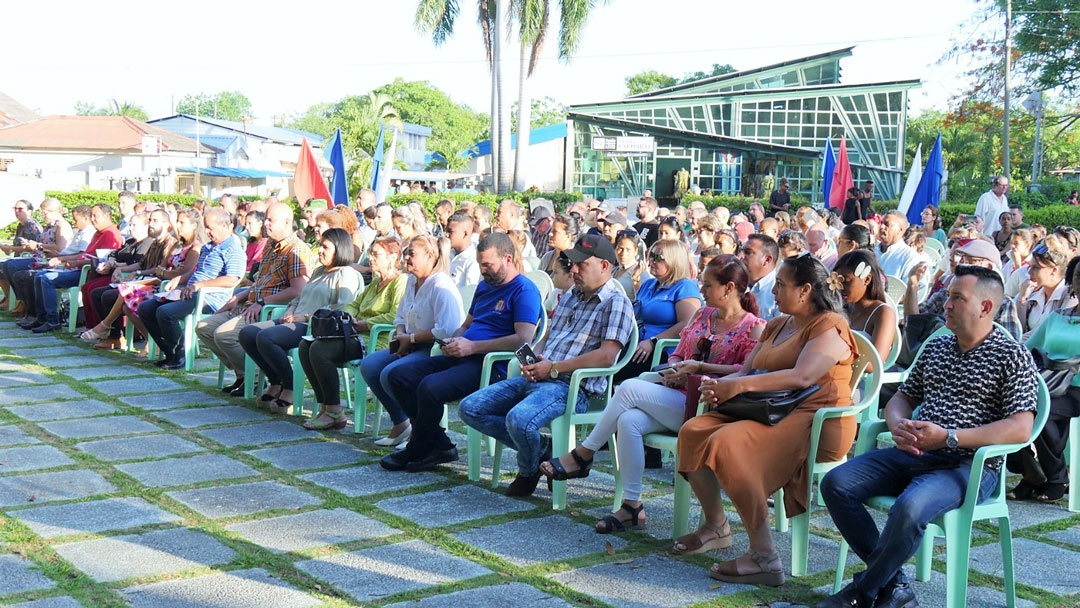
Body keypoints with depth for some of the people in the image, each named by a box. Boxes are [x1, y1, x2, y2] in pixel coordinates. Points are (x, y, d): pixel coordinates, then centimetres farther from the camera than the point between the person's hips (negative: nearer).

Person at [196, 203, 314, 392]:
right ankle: (242, 375, 8)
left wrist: (261, 303, -20)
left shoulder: (297, 251, -12)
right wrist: (239, 298, 13)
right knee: (204, 327, 5)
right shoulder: (271, 247, 19)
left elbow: (298, 291, -23)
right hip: (251, 307, 10)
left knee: (223, 334, -26)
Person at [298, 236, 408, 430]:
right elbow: (353, 305, 29)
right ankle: (324, 406, -8)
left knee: (320, 350, -25)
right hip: (358, 337, 10)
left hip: (376, 341, -10)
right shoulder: (375, 283, 25)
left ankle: (334, 413, -18)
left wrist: (364, 324, -14)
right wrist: (348, 318, 5)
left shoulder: (401, 282, -5)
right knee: (305, 346, -6)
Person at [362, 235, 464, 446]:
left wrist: (411, 338, -17)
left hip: (437, 350, -10)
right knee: (368, 365, -2)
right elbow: (401, 315, 26)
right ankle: (400, 424, 6)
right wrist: (400, 335, 3)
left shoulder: (441, 287, -19)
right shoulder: (413, 281, 12)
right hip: (414, 347, 10)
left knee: (390, 374, -26)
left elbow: (447, 331, -29)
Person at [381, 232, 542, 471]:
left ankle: (416, 451, -4)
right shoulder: (484, 286, 22)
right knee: (398, 376, -3)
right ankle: (440, 445, -4)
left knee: (430, 387, -31)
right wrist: (455, 340, 5)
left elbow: (523, 339, -19)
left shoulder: (525, 290, -6)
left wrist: (472, 347, -17)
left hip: (493, 366, -10)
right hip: (465, 358, 10)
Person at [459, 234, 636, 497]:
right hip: (535, 377, 9)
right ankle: (541, 449, 3)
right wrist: (534, 360, 2)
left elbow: (607, 356, -15)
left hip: (572, 386, -9)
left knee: (519, 419, -36)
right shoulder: (569, 297, 24)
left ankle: (528, 472, -2)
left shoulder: (616, 303, -3)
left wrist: (554, 368, -14)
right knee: (470, 408, -2)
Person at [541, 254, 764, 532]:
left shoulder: (753, 327, -1)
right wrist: (673, 369, 1)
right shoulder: (702, 315, 21)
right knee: (628, 420, -26)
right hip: (677, 397, 7)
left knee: (630, 387, -23)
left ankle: (583, 455, -11)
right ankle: (632, 506, -22)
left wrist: (700, 368, -15)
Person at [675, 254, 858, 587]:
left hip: (816, 421, -9)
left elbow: (803, 376, -24)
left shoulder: (828, 326, -7)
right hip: (771, 411, 9)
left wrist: (741, 385, -28)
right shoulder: (777, 326, 22)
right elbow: (746, 370, 16)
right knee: (693, 431, -6)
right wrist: (720, 385, -8)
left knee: (726, 443, -31)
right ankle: (716, 526, 6)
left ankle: (764, 557, -28)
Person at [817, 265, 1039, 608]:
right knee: (836, 483, -12)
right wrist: (898, 425, -3)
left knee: (910, 507, -36)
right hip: (913, 454, 7)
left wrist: (949, 437, -21)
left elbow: (1021, 429, -13)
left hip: (969, 464, -7)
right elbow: (902, 398, 23)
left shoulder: (1013, 356, -2)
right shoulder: (935, 347, 18)